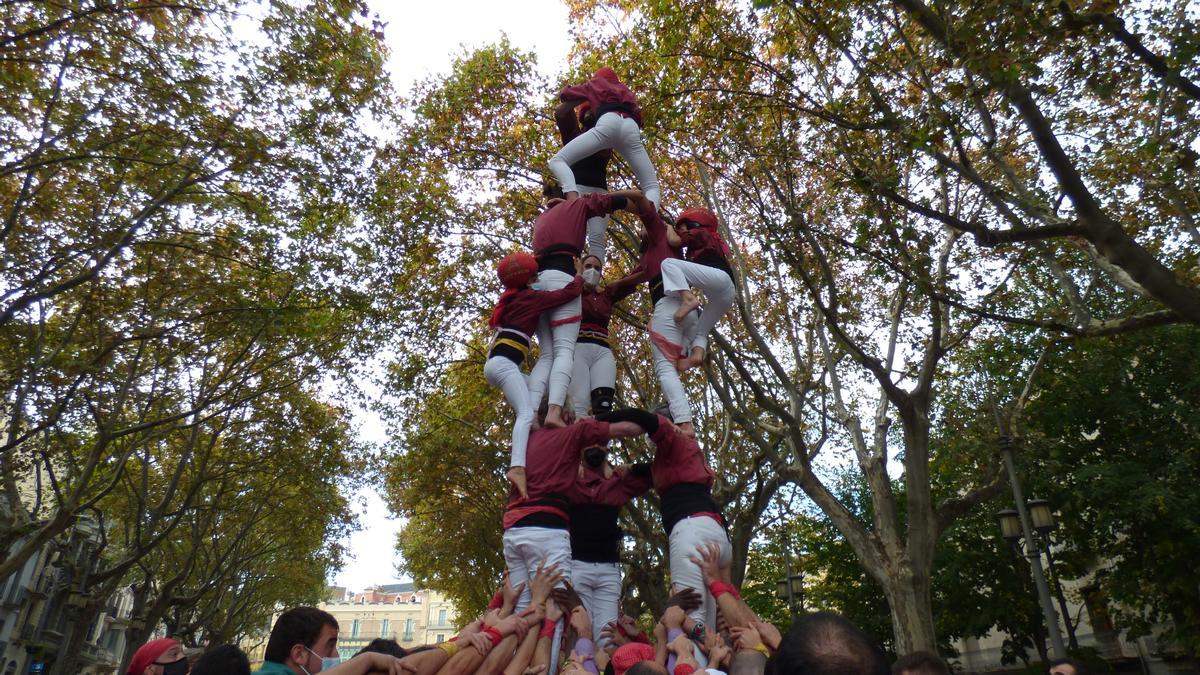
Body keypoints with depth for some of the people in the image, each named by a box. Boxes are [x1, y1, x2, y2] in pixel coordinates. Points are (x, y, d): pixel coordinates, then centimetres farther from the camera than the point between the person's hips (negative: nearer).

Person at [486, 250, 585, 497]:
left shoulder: (510, 299, 24)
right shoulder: (532, 297, 1)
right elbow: (570, 292, -4)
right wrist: (579, 276, 16)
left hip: (496, 364, 9)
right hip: (503, 363, -9)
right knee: (527, 412, -26)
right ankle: (518, 467, -50)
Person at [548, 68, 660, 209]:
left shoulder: (594, 84, 34)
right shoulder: (626, 91, 43)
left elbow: (563, 94, 39)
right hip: (631, 127, 3)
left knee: (558, 161, -5)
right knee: (652, 187, 5)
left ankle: (574, 201, -39)